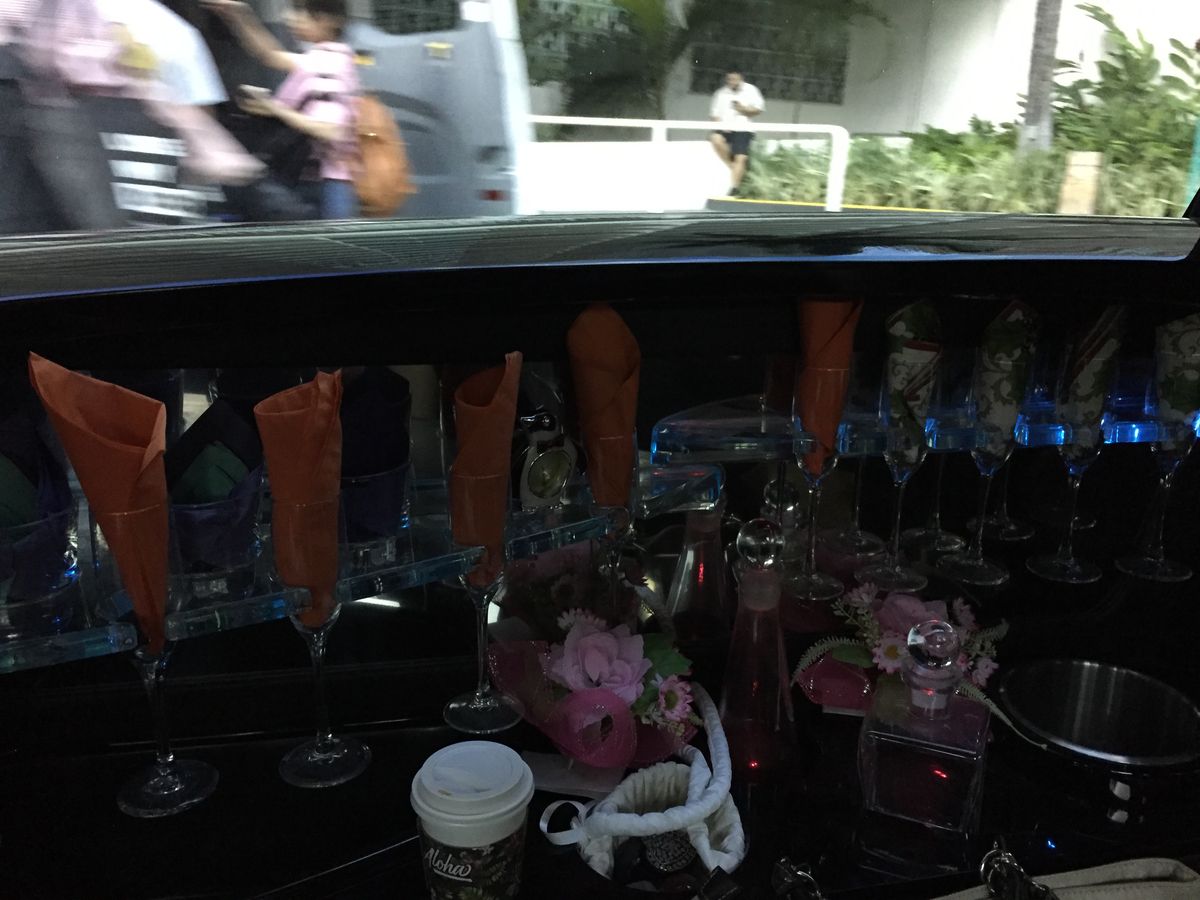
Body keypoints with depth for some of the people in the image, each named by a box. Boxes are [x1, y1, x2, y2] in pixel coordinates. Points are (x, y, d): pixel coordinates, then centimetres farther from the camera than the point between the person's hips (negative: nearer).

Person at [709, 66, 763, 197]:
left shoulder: (750, 90, 5)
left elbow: (758, 110, 4)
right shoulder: (721, 93, 12)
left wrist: (743, 109, -13)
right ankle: (733, 167, -14)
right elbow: (714, 113, 14)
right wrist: (721, 124, -6)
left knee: (740, 158, -14)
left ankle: (734, 188, -10)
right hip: (725, 129, 2)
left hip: (743, 130, -2)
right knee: (716, 139, -30)